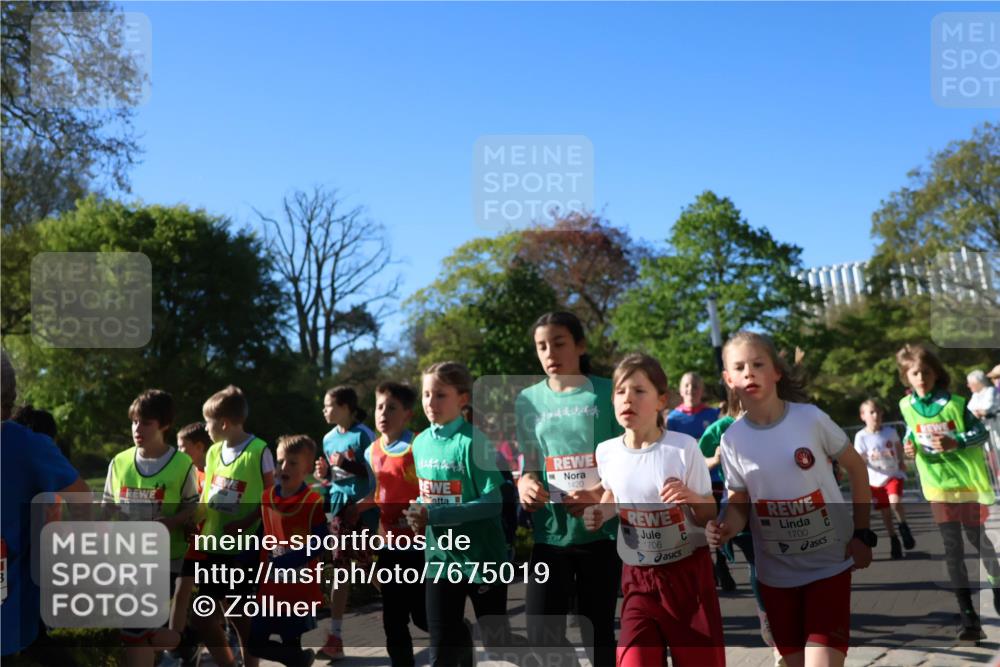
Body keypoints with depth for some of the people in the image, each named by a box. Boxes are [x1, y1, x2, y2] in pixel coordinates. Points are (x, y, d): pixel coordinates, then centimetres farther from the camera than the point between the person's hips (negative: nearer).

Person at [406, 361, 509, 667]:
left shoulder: (475, 441, -16)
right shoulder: (420, 443, 4)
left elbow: (492, 503, -20)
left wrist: (433, 516, -25)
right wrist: (418, 515, -6)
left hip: (482, 556, -5)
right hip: (439, 557, 5)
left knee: (495, 640, 12)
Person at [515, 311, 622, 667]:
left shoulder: (606, 393, -3)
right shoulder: (527, 400, 6)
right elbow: (530, 465, 12)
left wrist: (601, 495, -18)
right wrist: (526, 482, -11)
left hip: (600, 531, -2)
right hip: (550, 533, 2)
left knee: (597, 631, 10)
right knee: (542, 636, -2)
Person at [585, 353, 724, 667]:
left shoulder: (684, 447, -16)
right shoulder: (606, 452, -6)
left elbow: (710, 517, -8)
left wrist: (692, 497, -29)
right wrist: (600, 513, -3)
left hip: (688, 570, -2)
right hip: (638, 576, 2)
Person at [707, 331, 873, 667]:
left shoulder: (810, 417, -13)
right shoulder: (732, 439, -7)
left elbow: (856, 468, 0)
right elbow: (739, 503, 2)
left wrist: (862, 534, -2)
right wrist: (723, 529, -20)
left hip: (829, 563, -2)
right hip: (776, 572, 3)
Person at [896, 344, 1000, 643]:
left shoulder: (953, 403, -12)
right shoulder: (907, 406, -2)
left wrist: (955, 442, -23)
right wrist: (909, 445, -6)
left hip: (966, 480, -3)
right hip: (937, 485, 3)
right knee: (952, 549, 2)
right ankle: (969, 618, 6)